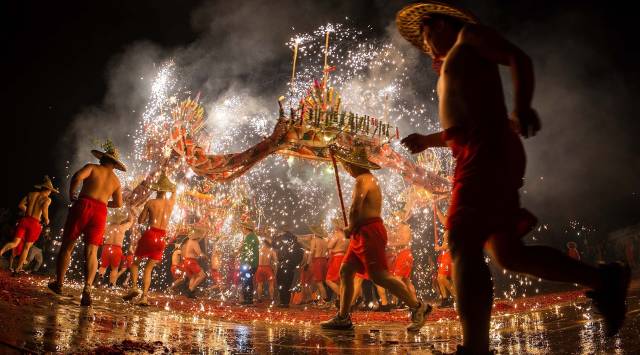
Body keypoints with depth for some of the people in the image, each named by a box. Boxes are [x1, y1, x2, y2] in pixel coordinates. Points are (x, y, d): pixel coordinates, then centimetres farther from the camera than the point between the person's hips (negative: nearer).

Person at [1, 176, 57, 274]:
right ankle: (17, 269, 12)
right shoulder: (47, 199, -1)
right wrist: (46, 220, -3)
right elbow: (44, 208, -19)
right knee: (26, 247, 9)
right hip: (34, 223, -3)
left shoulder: (31, 194, 12)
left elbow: (20, 205, 8)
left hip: (24, 220, 3)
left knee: (15, 243, 2)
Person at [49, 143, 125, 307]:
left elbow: (78, 176, -11)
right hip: (100, 213, 2)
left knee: (67, 245, 12)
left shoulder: (92, 167, 8)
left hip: (83, 205, -2)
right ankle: (87, 287, -22)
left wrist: (72, 193, 3)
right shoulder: (116, 180, 18)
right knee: (91, 251, -3)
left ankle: (59, 283, 18)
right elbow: (118, 203, 17)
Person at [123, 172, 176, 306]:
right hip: (161, 238, 3)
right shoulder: (171, 202, 5)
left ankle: (134, 287, -1)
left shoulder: (151, 202, -3)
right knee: (148, 268, 9)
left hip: (150, 235, -3)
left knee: (135, 263, 16)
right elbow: (174, 191, 28)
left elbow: (140, 221, 3)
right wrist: (165, 178, 33)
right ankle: (144, 296, 1)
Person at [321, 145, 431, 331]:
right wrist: (353, 229, 7)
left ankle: (418, 307, -4)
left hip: (369, 232, -11)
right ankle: (343, 318, 13)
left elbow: (355, 209, -19)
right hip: (363, 234, 11)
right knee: (345, 271, 9)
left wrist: (350, 228, -1)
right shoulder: (369, 178, 21)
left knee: (379, 276, -11)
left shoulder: (362, 179, -11)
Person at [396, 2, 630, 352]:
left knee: (463, 245, -21)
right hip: (476, 154, 9)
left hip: (487, 150, -9)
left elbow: (519, 58, -5)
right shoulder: (452, 73, 34)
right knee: (508, 253, 6)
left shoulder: (468, 34, 11)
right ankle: (603, 278, 12)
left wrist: (522, 105, -23)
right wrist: (426, 141, 28)